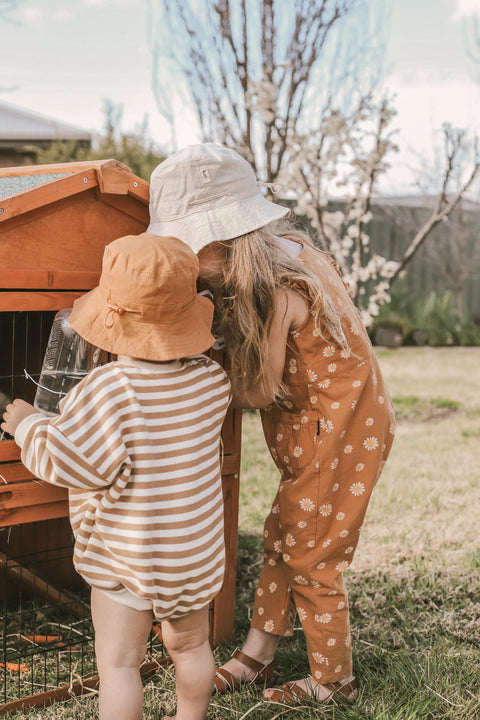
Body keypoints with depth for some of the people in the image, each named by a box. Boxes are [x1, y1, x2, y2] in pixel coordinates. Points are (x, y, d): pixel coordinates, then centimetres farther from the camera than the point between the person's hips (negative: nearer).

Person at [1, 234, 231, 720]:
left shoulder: (110, 391, -25)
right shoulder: (210, 379, -7)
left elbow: (64, 461, -19)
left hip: (126, 556, -6)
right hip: (198, 551, 6)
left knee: (118, 662, 6)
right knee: (190, 645, 25)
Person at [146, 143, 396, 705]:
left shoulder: (275, 288, -28)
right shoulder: (283, 251, -1)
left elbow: (261, 391, -17)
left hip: (338, 432, -9)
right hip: (324, 426, 9)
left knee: (308, 559, 6)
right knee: (280, 539, 17)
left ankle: (332, 679, 27)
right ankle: (255, 657, 32)